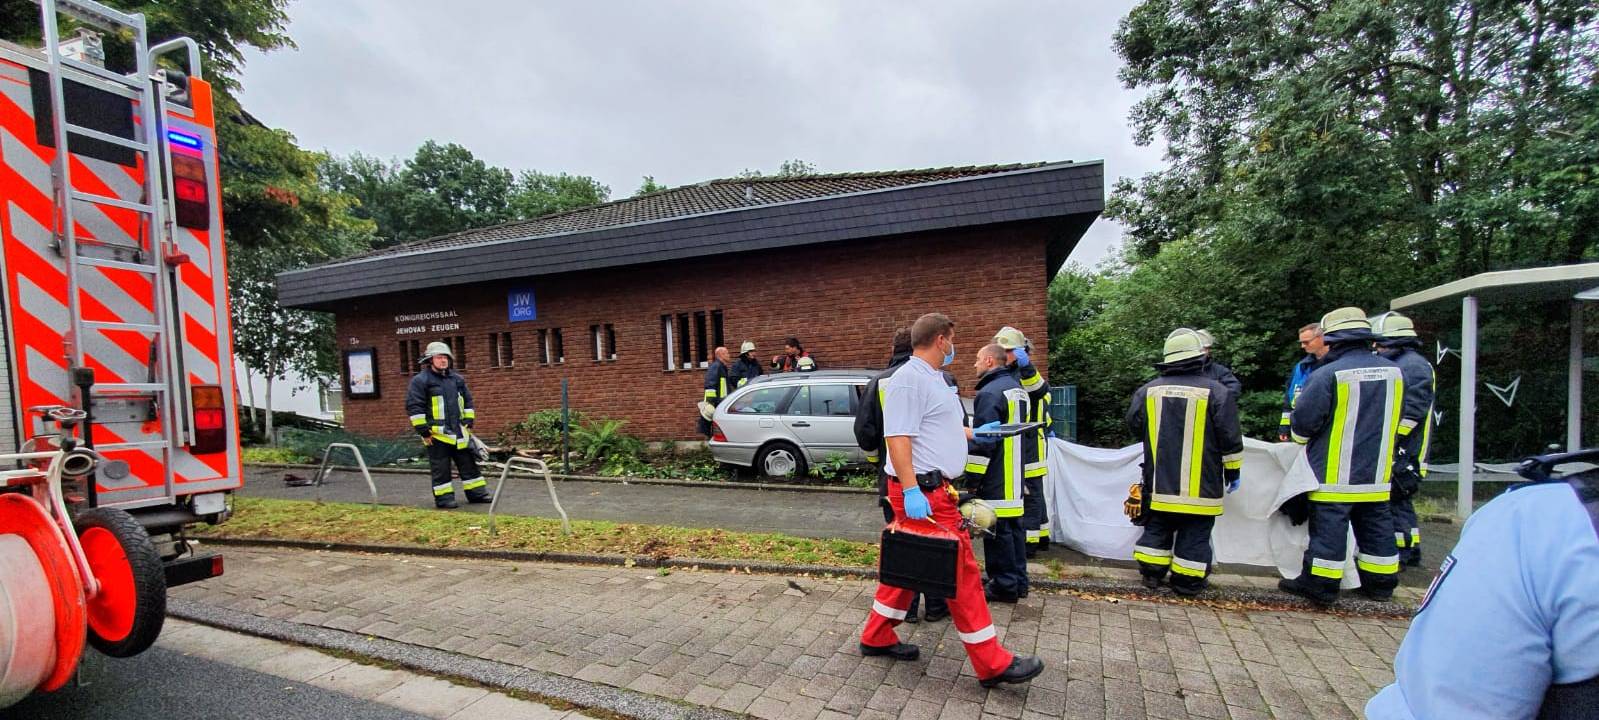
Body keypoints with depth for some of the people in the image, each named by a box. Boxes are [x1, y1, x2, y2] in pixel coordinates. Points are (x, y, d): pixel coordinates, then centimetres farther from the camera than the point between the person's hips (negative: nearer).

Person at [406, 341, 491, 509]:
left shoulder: (457, 379, 12)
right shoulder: (420, 380, -6)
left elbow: (467, 401, 19)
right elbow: (414, 406, -10)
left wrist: (468, 422, 12)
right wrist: (423, 431, -12)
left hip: (459, 431, 6)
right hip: (436, 433, -6)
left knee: (468, 463, 9)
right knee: (440, 468, 2)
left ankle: (477, 493, 17)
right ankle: (443, 498, 12)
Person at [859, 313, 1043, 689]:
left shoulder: (931, 377, 16)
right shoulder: (909, 379, -17)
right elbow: (897, 437, -23)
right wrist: (911, 491, -28)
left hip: (935, 488, 11)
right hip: (923, 491, -11)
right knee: (962, 572, -2)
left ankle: (877, 637, 32)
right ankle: (992, 664, 11)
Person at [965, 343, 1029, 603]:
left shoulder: (990, 393, -17)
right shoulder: (1017, 388, 14)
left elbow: (983, 441, -21)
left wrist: (972, 478, -15)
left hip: (996, 481, -10)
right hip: (1015, 478, 10)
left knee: (998, 530, -1)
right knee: (1014, 527, 16)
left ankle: (1004, 585, 7)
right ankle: (1018, 580, 26)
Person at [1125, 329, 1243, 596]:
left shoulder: (1148, 390, -1)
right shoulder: (1216, 391, -11)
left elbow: (1134, 426, 10)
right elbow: (1230, 439, -7)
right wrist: (1233, 472, 7)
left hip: (1159, 482, 3)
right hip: (1199, 484, -3)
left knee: (1157, 527, 16)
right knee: (1194, 534, 8)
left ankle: (1151, 573, 22)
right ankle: (1187, 582, 15)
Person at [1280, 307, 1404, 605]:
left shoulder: (1327, 374, -19)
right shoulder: (1393, 371, 4)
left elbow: (1303, 420, -14)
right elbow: (1394, 419, 16)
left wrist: (1297, 436, 7)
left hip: (1334, 472, -6)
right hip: (1376, 471, 7)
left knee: (1329, 525, 0)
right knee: (1376, 524, 17)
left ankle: (1319, 584, 8)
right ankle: (1381, 583, 29)